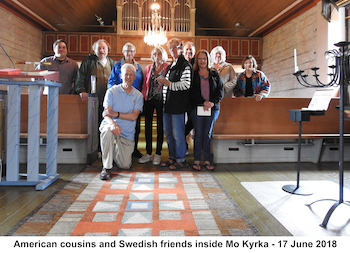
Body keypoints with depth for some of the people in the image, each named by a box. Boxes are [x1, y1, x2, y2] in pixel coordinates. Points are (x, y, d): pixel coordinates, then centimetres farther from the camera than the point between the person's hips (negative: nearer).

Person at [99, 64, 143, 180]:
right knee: (107, 130, -40)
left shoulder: (138, 95, 3)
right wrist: (113, 123, -34)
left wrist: (116, 114, -21)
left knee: (125, 166, 1)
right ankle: (107, 167, -22)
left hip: (127, 132, 2)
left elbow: (134, 116, -9)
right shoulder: (112, 91, -1)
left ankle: (115, 149, 37)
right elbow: (106, 113, -12)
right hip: (112, 125, -2)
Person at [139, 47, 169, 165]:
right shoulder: (148, 68, 11)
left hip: (161, 100, -4)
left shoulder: (168, 67, -1)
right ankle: (148, 153, 15)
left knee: (160, 127, 3)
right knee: (148, 126, 5)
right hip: (149, 100, 4)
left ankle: (158, 153, 14)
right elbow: (145, 84, 14)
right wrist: (142, 97, 6)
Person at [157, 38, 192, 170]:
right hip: (167, 105, 9)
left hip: (178, 106, -9)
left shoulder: (185, 65, -7)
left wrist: (169, 84, -16)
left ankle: (181, 160, 10)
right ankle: (172, 157, 25)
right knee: (168, 133, 13)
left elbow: (186, 84, -18)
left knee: (177, 133, -3)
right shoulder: (170, 66, 20)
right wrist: (163, 82, 13)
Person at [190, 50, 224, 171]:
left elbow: (221, 90, 7)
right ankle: (196, 160, 5)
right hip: (197, 108, -2)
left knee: (207, 134, 4)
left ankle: (207, 161, 8)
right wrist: (204, 102, -14)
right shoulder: (193, 74, 8)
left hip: (212, 108, 2)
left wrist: (212, 102, -9)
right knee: (198, 134, -1)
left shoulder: (214, 74, 14)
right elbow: (192, 92, -3)